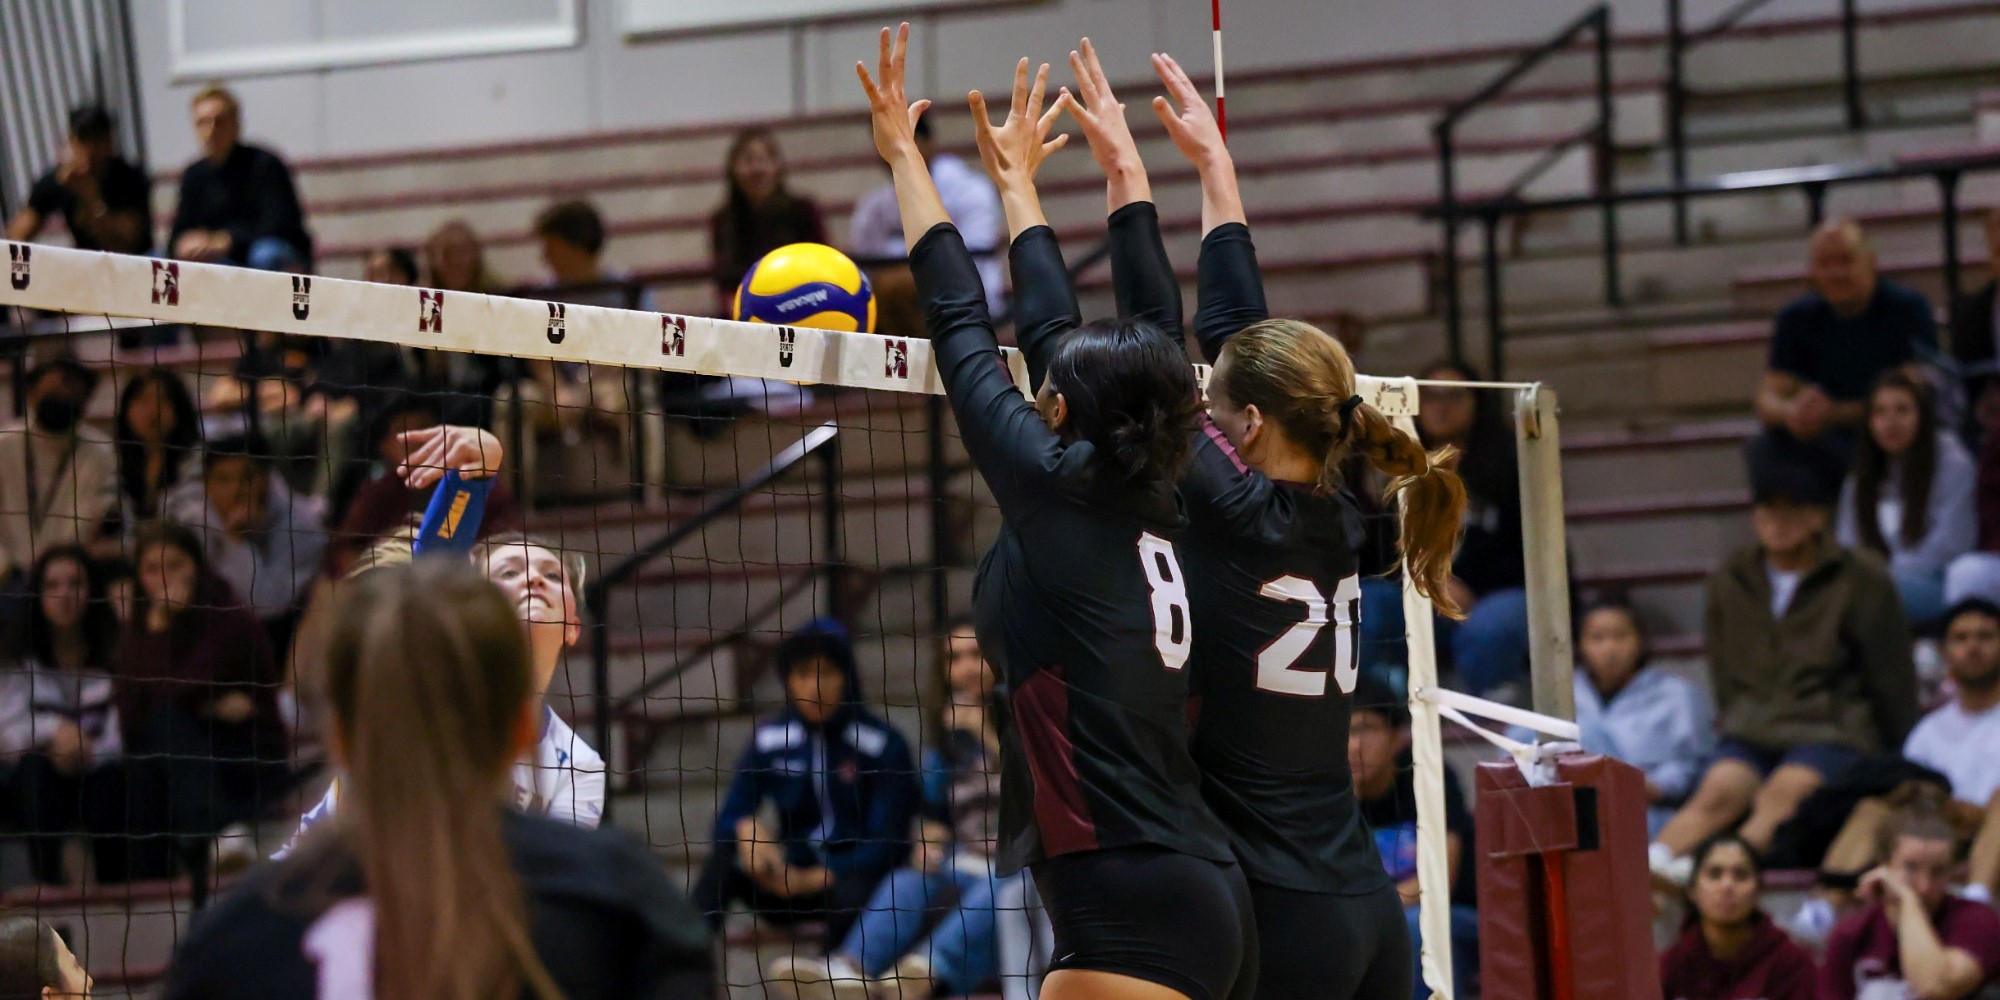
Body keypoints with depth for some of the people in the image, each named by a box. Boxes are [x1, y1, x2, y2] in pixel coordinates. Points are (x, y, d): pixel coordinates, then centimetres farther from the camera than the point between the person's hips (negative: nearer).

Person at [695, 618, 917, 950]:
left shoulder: (883, 745, -10)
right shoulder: (770, 739, 1)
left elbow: (887, 845, -12)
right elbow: (729, 817, 0)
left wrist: (812, 880, -23)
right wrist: (746, 829, -25)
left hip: (855, 876, -3)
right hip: (791, 875, 3)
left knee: (853, 893, -38)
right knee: (725, 856, -25)